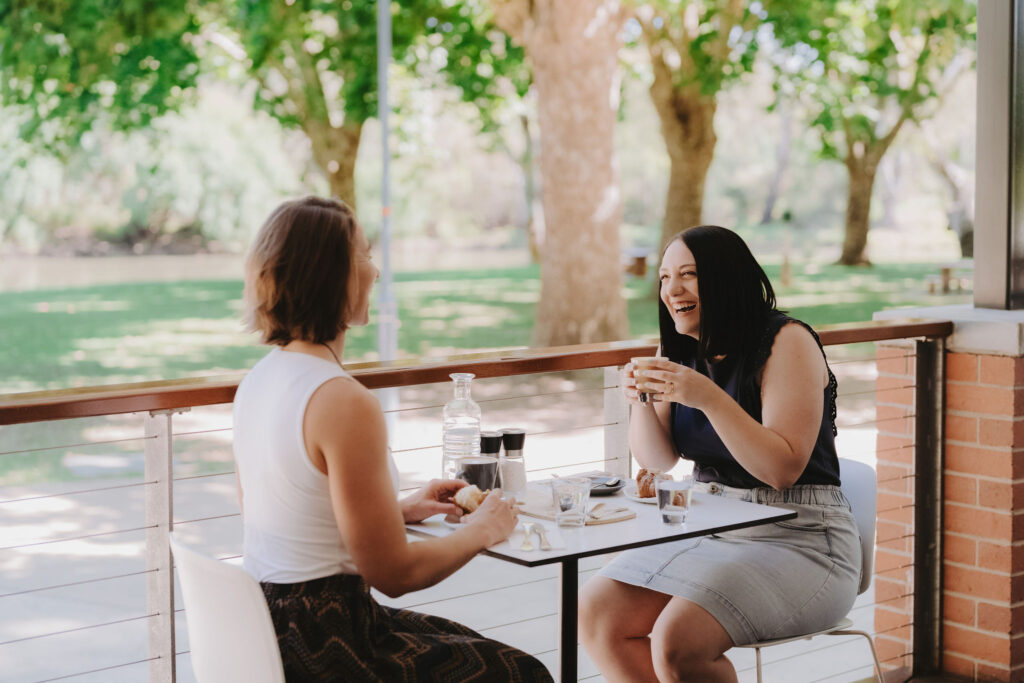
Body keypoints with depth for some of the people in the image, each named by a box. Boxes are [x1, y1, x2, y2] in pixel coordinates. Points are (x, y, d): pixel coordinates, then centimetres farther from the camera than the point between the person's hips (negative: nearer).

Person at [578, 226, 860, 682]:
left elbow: (783, 468, -20)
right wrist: (640, 399, -10)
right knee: (595, 613, -10)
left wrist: (709, 397, -29)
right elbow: (658, 459, 10)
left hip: (797, 541, -7)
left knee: (678, 643, -28)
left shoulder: (788, 343, -13)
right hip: (709, 532, 7)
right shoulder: (685, 350, 8)